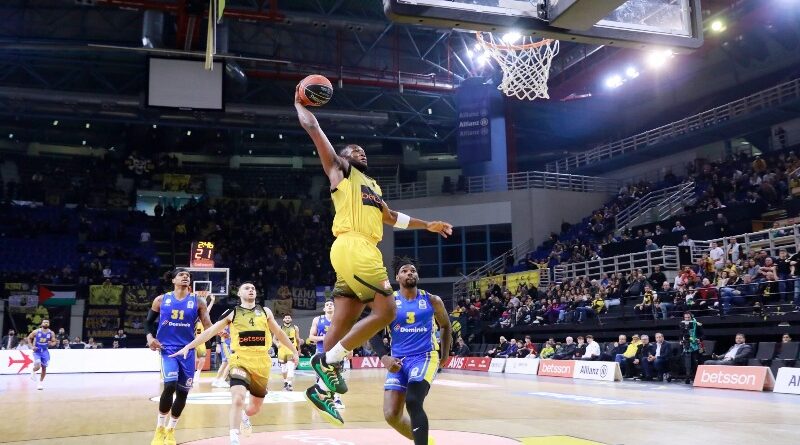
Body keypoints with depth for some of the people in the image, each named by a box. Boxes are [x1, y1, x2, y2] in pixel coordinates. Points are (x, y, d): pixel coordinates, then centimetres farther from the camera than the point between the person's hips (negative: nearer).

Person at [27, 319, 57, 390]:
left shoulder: (51, 333, -5)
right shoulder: (36, 332, -10)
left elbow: (54, 342, 4)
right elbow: (29, 338, 3)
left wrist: (51, 344, -20)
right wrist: (32, 346, -9)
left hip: (45, 351, 2)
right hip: (37, 351, -2)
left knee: (44, 368, 7)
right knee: (38, 367, -19)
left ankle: (41, 382, 24)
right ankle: (33, 371, 19)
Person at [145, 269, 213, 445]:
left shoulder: (198, 301, 2)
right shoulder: (161, 299, 3)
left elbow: (207, 325, -3)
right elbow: (149, 322, 12)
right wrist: (150, 337, -8)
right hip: (167, 348, -2)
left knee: (183, 392, 5)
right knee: (170, 385, -20)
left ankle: (170, 430, 25)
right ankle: (159, 429, 0)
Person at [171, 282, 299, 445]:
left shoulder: (265, 311, 10)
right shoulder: (232, 313, 3)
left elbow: (279, 332, 20)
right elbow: (210, 331, 1)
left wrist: (294, 351, 21)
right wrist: (188, 347, -6)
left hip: (262, 363, 3)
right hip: (241, 361, -3)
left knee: (255, 407, 14)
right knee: (238, 399, -25)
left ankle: (244, 416, 50)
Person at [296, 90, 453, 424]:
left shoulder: (372, 185, 32)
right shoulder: (340, 170, 9)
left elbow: (391, 217, 42)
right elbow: (312, 128, 4)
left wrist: (428, 225, 41)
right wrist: (300, 104, 18)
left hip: (364, 250, 8)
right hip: (353, 247, -8)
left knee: (344, 322, 3)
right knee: (385, 311, -12)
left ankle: (322, 386, 5)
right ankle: (330, 360, -9)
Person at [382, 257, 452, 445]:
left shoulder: (432, 301, 2)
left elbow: (445, 325, 19)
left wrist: (444, 355, 16)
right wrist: (385, 358, -15)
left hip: (425, 356, -2)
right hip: (398, 360, 2)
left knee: (413, 403, -26)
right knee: (391, 414, -4)